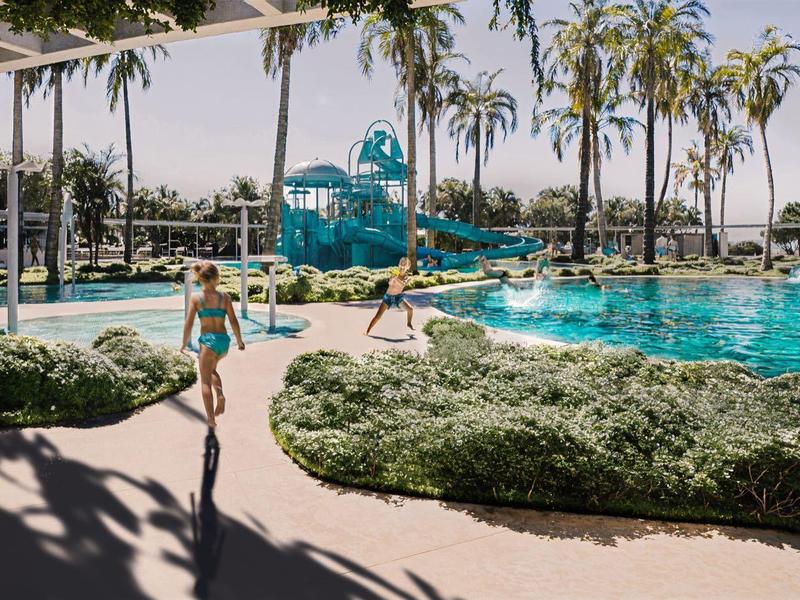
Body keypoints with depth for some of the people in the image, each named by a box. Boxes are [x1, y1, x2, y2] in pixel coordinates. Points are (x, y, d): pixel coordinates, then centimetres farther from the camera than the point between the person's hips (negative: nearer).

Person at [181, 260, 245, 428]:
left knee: (205, 380, 7)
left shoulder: (196, 298, -2)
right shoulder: (224, 297, 2)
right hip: (224, 340, 3)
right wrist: (239, 340, 14)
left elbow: (188, 324, -4)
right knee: (211, 370, 30)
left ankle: (211, 419, 3)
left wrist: (184, 344, 9)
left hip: (208, 340, -3)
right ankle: (220, 395, 7)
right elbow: (234, 321, 2)